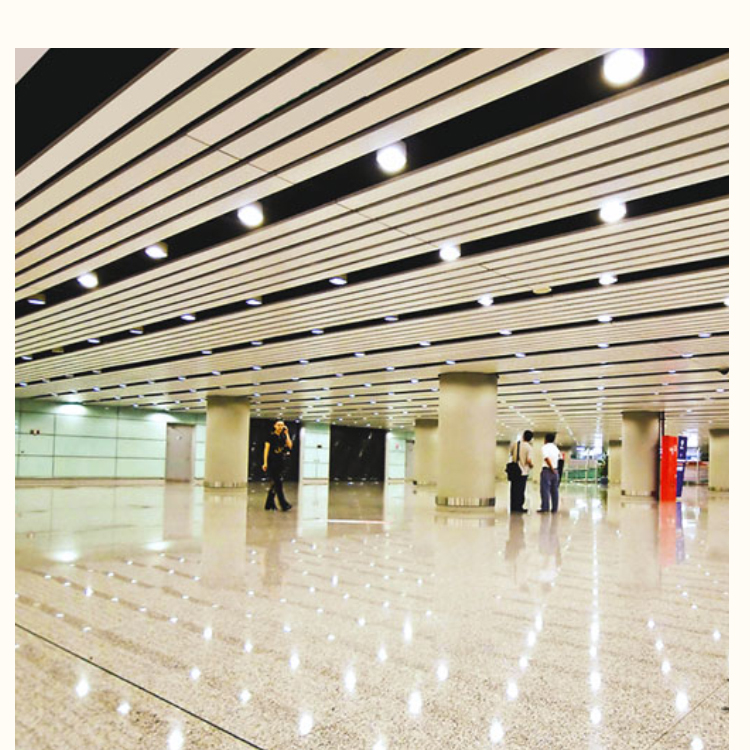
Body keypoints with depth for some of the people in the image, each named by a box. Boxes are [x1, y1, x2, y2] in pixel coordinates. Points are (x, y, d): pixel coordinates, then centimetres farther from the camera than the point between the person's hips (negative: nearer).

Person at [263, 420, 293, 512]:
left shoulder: (283, 437, 11)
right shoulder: (271, 436, -2)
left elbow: (290, 446, -5)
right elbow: (266, 449, -5)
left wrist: (287, 434, -5)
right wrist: (265, 462, -11)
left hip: (280, 463, 6)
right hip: (272, 463, -6)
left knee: (274, 484, 9)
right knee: (278, 483, -9)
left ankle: (269, 504, 17)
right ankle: (284, 505, -10)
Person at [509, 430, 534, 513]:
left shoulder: (515, 444, 3)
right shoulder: (528, 447, -11)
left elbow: (510, 454, 16)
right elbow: (529, 460, -17)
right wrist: (531, 465, 2)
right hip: (523, 472, -4)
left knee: (514, 489, 10)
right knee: (521, 490, 2)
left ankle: (513, 507, 14)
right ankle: (519, 507, 3)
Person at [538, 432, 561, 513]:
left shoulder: (545, 447, -7)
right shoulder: (555, 447, 14)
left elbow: (546, 458, -19)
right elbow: (559, 457, 15)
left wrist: (552, 468, -15)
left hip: (547, 470, -6)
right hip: (555, 471, 6)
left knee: (545, 489, -4)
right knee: (555, 490, 7)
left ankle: (545, 508, -6)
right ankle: (554, 509, 9)